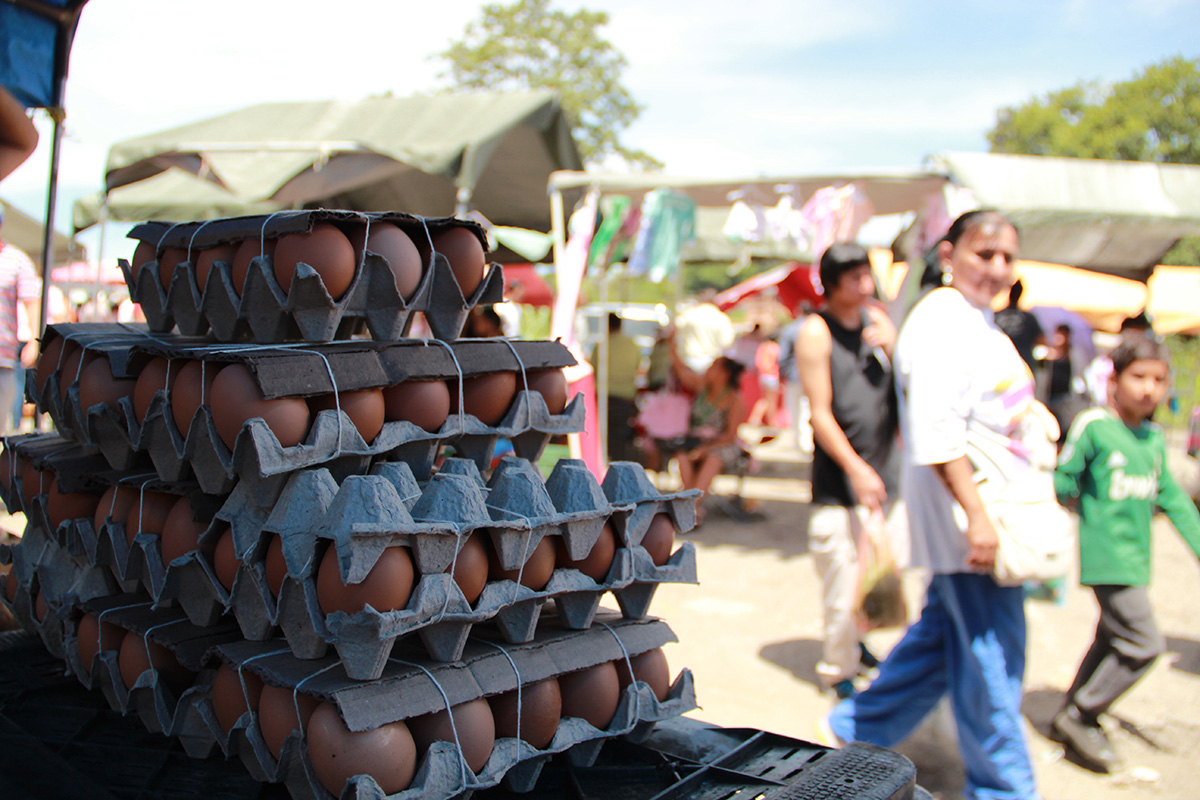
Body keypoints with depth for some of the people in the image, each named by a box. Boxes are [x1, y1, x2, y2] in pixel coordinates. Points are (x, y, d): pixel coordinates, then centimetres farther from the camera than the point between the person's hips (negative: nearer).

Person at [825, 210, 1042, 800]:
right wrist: (975, 514, -28)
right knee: (991, 657, 0)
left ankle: (853, 730, 30)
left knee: (942, 637, 17)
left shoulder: (978, 321, 17)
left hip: (993, 510, 10)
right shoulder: (940, 323, -16)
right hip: (964, 514, -10)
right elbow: (937, 431, -25)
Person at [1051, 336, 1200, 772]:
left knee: (1111, 639, 16)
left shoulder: (1154, 437, 8)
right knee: (1143, 643, -10)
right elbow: (1062, 479, -6)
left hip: (1135, 556, 8)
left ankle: (1071, 717, 31)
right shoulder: (1093, 425, -13)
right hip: (1107, 555, -8)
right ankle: (1078, 717, 5)